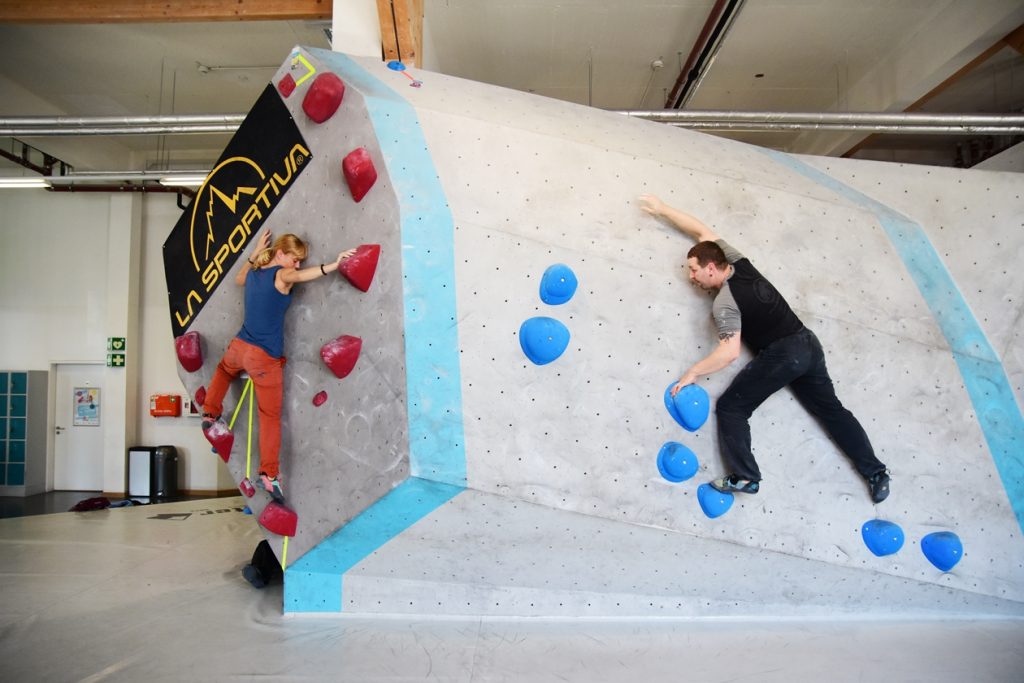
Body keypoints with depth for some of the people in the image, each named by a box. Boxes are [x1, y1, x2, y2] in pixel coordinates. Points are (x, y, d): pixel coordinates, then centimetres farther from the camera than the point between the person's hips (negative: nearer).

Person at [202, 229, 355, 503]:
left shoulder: (253, 273, 9)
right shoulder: (281, 275, -14)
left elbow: (238, 279, 34)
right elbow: (301, 275, -38)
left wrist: (256, 251, 32)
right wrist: (333, 265, -51)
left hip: (238, 347, 7)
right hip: (265, 359, -7)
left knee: (224, 370, 45)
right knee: (270, 416, 7)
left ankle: (210, 413, 41)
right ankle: (269, 473, 6)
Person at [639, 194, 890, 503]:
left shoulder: (724, 302, -15)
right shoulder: (739, 263, 4)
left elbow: (730, 352, -25)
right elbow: (702, 232, 16)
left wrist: (692, 373, -14)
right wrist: (662, 209, 18)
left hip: (781, 354, -9)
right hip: (807, 342, 9)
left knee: (730, 407, -2)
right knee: (832, 410, 18)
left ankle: (745, 477, -9)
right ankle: (876, 473, 21)